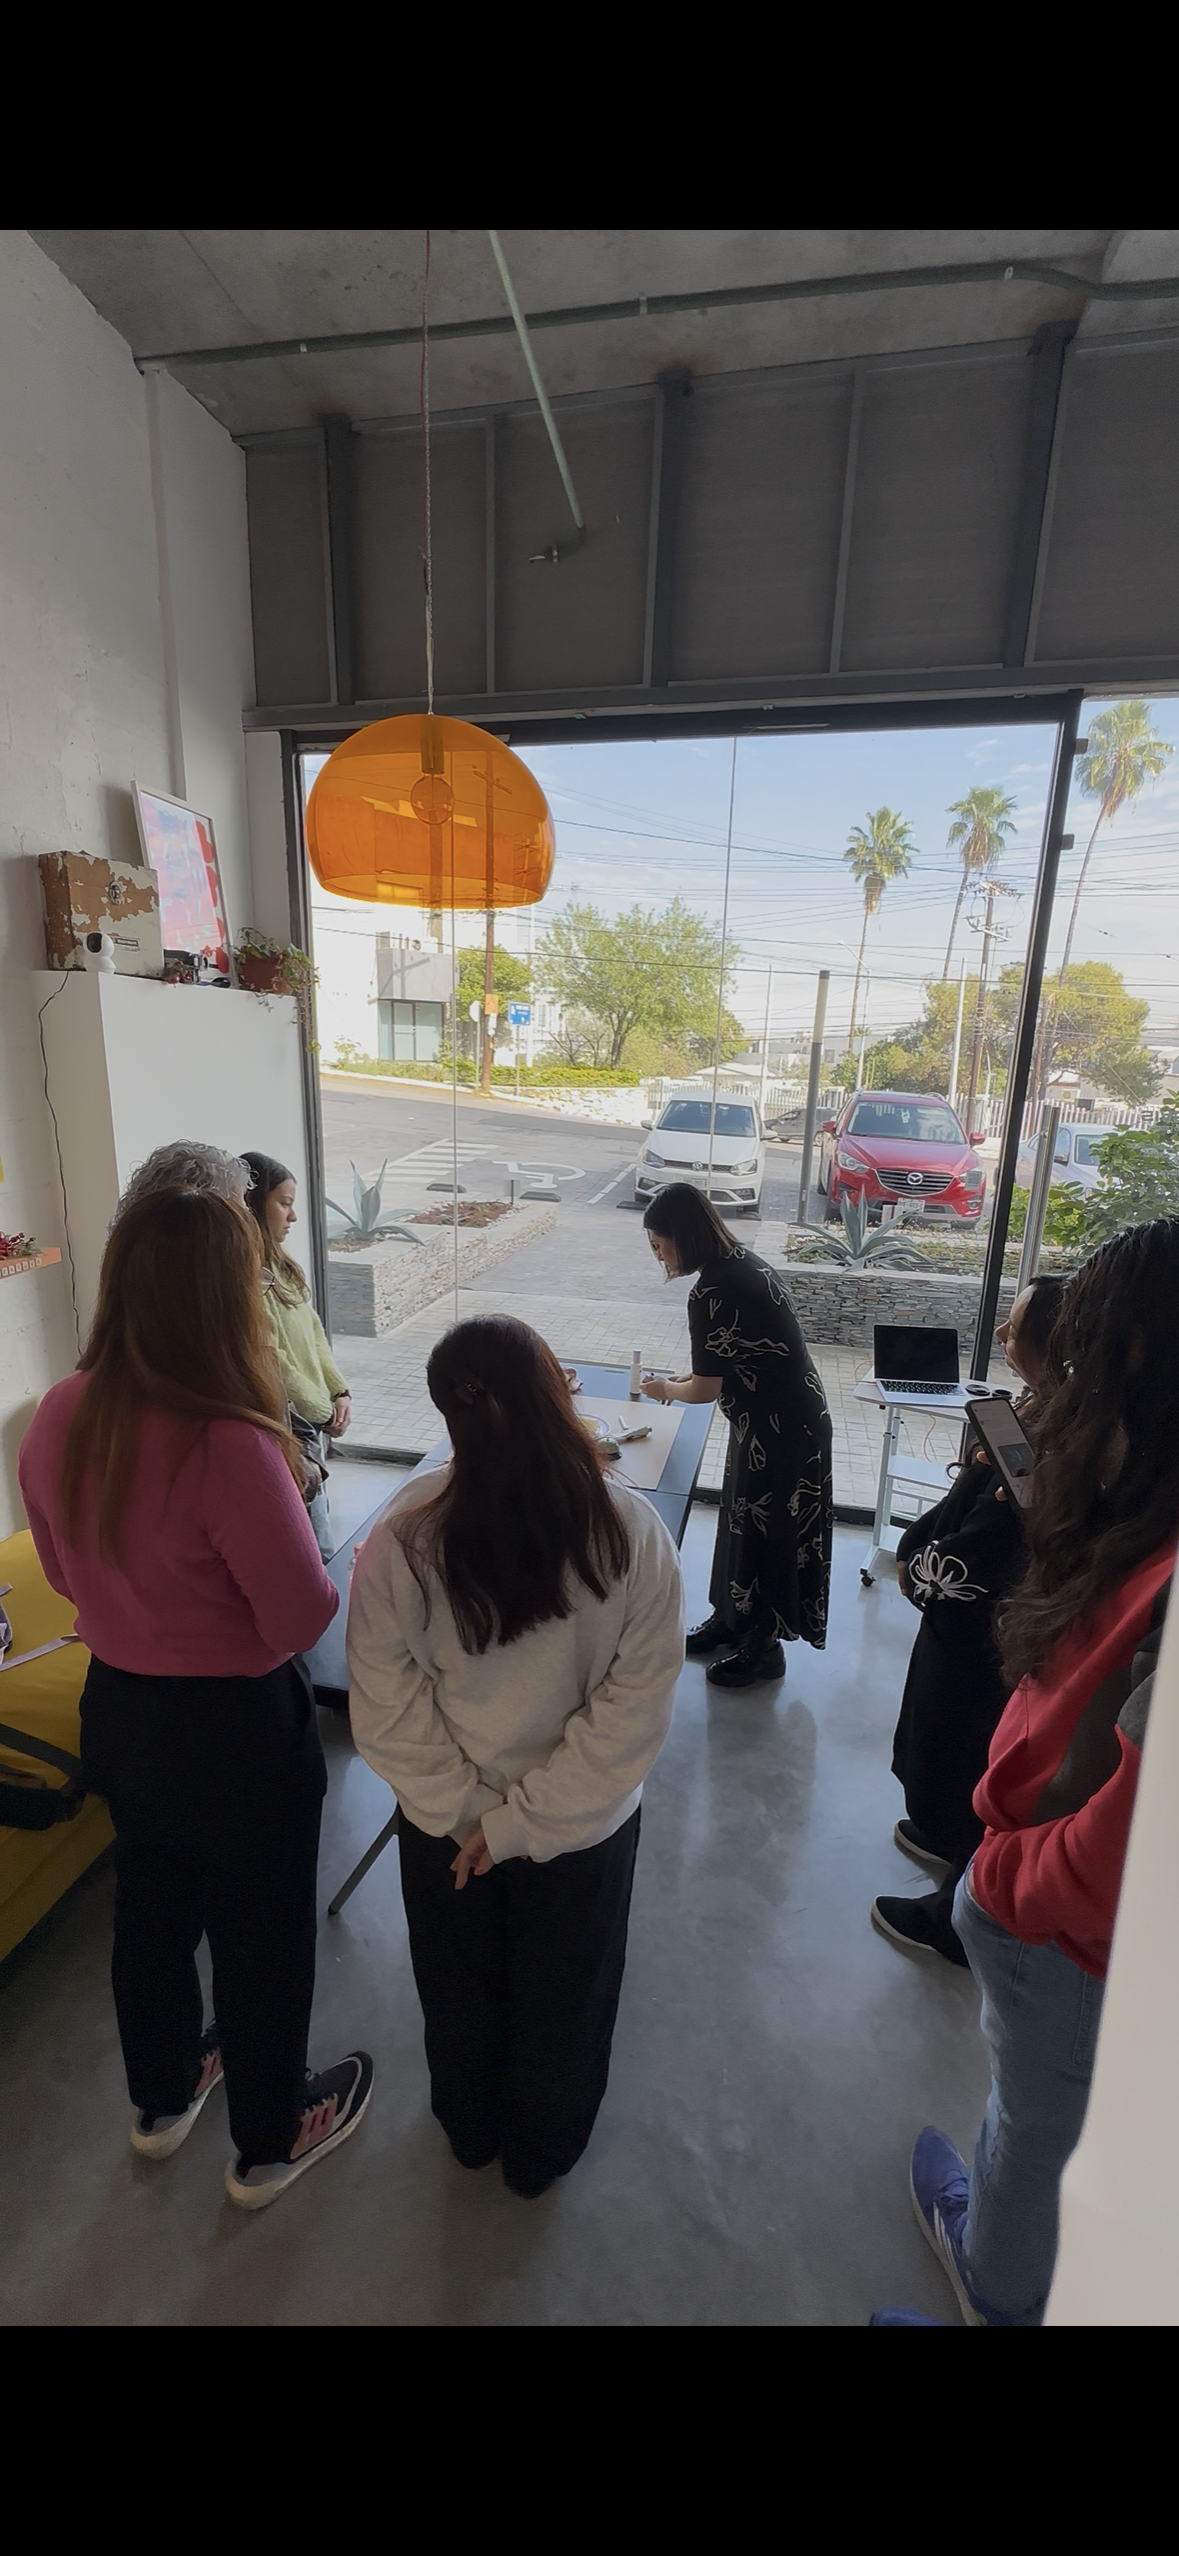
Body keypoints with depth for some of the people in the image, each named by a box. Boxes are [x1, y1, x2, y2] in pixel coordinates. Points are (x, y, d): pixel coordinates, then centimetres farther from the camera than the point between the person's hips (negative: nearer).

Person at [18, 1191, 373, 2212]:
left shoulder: (61, 1417, -12)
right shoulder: (229, 1443, -34)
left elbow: (65, 1569, 3)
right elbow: (303, 1616, -24)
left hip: (116, 1706, 6)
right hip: (235, 1728, -6)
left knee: (150, 1909, 30)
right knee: (261, 1936, 20)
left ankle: (163, 2098, 57)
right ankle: (270, 2144, 46)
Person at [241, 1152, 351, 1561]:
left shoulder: (282, 1268, 8)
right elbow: (270, 1363, -20)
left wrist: (339, 1392, 3)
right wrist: (324, 1411, -10)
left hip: (309, 1422, 9)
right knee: (320, 1554, 0)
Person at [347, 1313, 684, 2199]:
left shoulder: (403, 1536, -27)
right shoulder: (632, 1531, -27)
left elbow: (387, 1706, -18)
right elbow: (635, 1705, -22)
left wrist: (469, 1812, -7)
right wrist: (527, 1819, -13)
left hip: (442, 1826, 1)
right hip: (587, 1826, 0)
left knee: (460, 1990, 33)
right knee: (566, 1996, 31)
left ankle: (470, 2129, 62)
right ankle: (541, 2153, 58)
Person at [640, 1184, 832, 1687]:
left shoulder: (712, 1292, -26)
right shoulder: (743, 1262, 3)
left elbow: (706, 1390, -19)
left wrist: (664, 1389, 1)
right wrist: (681, 1379, 12)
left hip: (780, 1431, -9)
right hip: (781, 1420, 9)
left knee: (764, 1532, 8)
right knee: (740, 1521, 21)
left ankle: (764, 1647, 29)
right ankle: (730, 1618, 40)